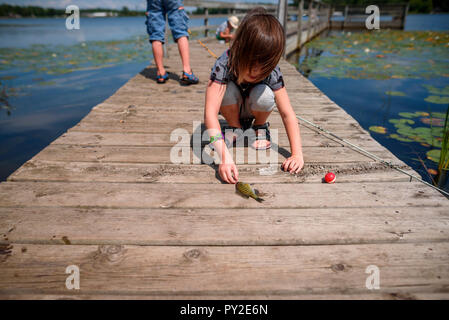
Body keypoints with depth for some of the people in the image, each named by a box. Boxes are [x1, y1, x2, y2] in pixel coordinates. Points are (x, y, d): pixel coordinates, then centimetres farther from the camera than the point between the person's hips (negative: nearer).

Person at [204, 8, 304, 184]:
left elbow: (287, 114, -27)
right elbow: (210, 113, -45)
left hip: (252, 108, 1)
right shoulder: (224, 65, -37)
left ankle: (260, 127, 0)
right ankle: (235, 126, -3)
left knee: (263, 94, -33)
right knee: (228, 89, -33)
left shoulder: (272, 72, -29)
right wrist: (225, 156, -57)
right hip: (231, 108, 0)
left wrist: (297, 154, -39)